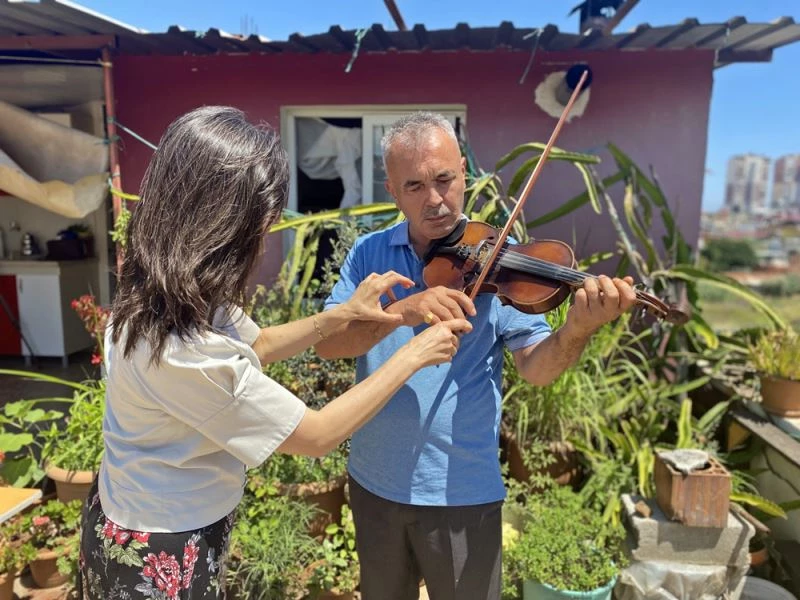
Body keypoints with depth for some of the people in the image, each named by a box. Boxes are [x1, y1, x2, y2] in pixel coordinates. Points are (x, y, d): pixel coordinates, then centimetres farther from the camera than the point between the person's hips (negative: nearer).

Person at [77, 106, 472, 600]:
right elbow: (318, 435, -27)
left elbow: (255, 345, 7)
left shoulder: (172, 292, -9)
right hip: (160, 558, -8)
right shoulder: (182, 350, -36)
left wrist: (343, 314, -4)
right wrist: (414, 355, -20)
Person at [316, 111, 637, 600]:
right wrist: (399, 311, -31)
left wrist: (579, 330, -37)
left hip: (461, 490, -2)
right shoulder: (368, 253, -3)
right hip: (373, 481, 3)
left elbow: (535, 367, -15)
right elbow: (326, 343, -13)